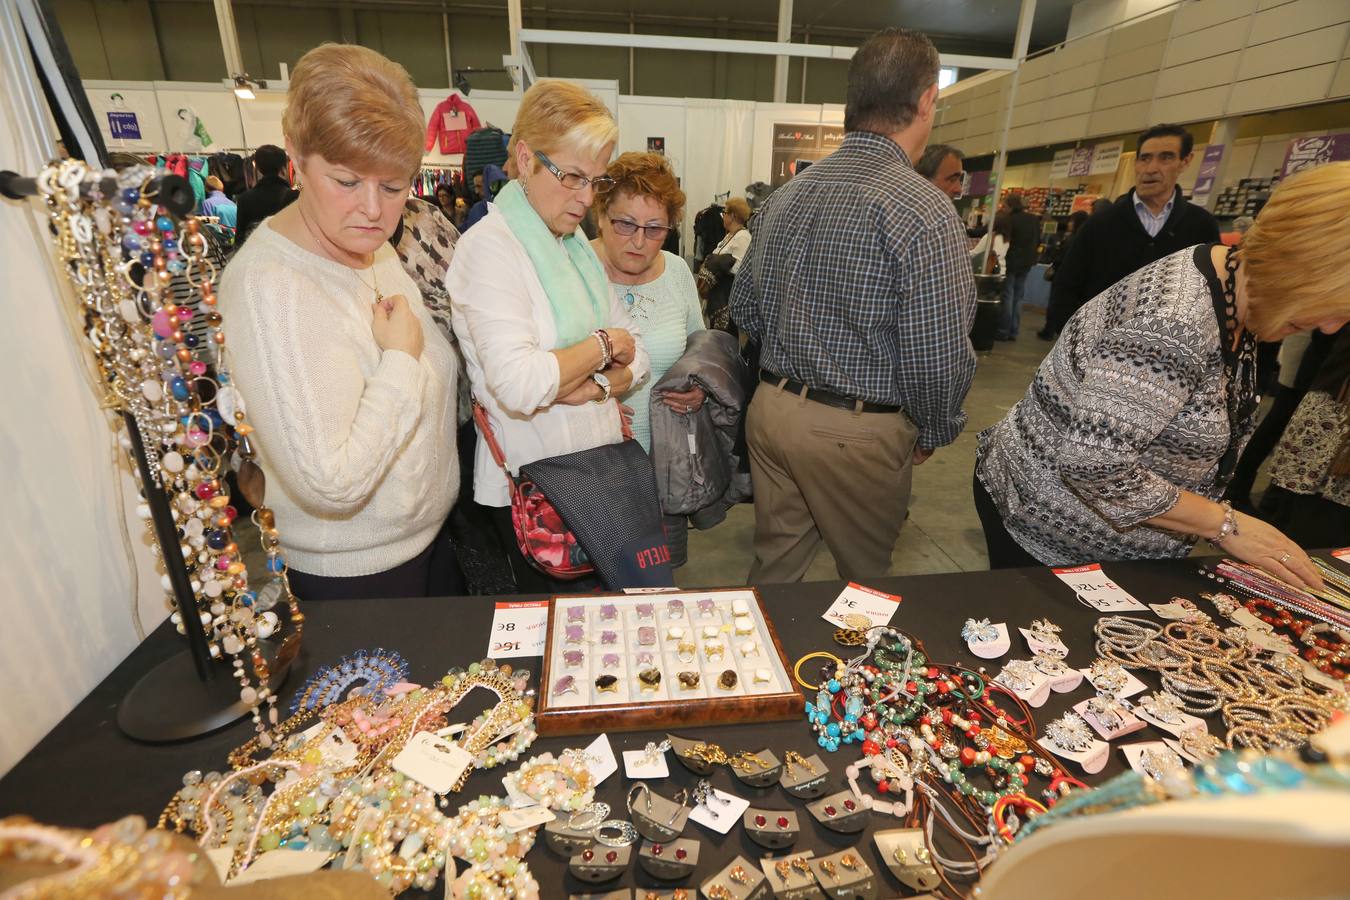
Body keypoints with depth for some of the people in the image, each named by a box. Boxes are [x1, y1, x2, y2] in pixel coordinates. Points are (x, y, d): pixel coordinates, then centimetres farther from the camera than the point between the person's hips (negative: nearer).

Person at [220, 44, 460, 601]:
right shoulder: (269, 286, -27)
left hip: (430, 534, 8)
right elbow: (331, 484, -32)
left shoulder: (372, 246, 1)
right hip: (353, 575, -8)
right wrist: (401, 357, -25)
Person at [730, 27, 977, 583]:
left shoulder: (783, 197, 4)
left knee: (774, 566, 22)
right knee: (864, 582, 19)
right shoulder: (924, 210, -16)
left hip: (771, 408, 6)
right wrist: (933, 434, 3)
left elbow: (744, 311, 11)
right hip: (858, 433, -6)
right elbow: (941, 357, -16)